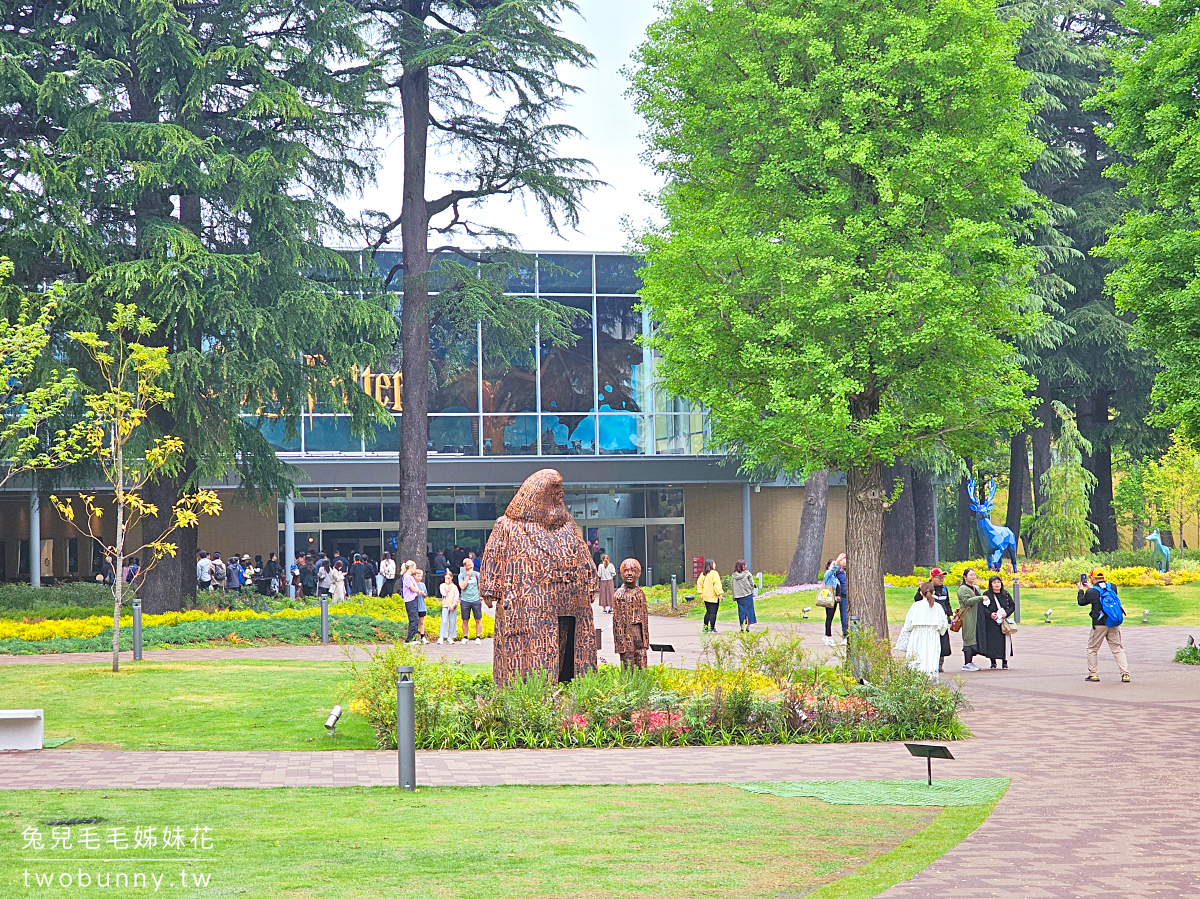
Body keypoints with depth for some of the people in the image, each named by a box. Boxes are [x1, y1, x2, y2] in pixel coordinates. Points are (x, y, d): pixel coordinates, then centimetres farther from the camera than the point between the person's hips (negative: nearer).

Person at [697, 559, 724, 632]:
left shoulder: (703, 574, 7)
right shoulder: (714, 573, -12)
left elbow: (699, 583, 8)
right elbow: (716, 584, -17)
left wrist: (700, 593, 13)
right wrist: (720, 594, -14)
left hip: (706, 596, 7)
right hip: (713, 597, -7)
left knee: (708, 612, 16)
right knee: (713, 612, -3)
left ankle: (705, 627, 17)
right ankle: (712, 628, -4)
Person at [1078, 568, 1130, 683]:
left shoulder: (1092, 592, -11)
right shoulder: (1112, 588, 3)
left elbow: (1081, 602, 5)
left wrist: (1081, 590, 22)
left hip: (1100, 625, -4)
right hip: (1115, 625, 4)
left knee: (1092, 649, 11)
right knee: (1118, 649, 9)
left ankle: (1093, 674, 10)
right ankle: (1125, 674, -1)